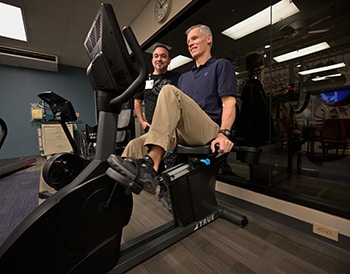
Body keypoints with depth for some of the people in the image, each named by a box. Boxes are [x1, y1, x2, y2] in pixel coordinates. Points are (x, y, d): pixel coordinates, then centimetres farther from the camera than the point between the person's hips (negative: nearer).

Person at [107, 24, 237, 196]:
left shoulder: (221, 65, 13)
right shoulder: (184, 77, 30)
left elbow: (229, 103, -2)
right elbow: (175, 108, 26)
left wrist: (224, 133, -18)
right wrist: (155, 126, 11)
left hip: (209, 132, -5)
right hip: (182, 132, 6)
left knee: (169, 91, -27)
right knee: (136, 145, -16)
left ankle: (151, 165, -39)